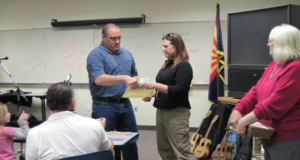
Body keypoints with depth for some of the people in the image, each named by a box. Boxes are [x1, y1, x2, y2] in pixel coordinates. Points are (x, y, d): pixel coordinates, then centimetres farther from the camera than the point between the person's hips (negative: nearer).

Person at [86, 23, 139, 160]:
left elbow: (134, 75, 20)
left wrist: (140, 88, -2)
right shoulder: (96, 55, -11)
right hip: (105, 106, -6)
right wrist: (124, 78, -36)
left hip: (125, 104, 6)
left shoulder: (127, 54, 11)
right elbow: (98, 79, -26)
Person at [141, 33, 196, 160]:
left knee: (182, 149, -7)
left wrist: (156, 85, -24)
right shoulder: (168, 64, 14)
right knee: (164, 148, 14)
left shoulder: (184, 65, -11)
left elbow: (180, 91, -20)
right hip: (161, 111, 9)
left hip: (176, 113, -9)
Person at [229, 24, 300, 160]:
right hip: (269, 135, 9)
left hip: (287, 139, -9)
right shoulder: (273, 66, 11)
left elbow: (275, 104, -26)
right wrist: (238, 110, -8)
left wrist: (245, 121, -23)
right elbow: (256, 91, 7)